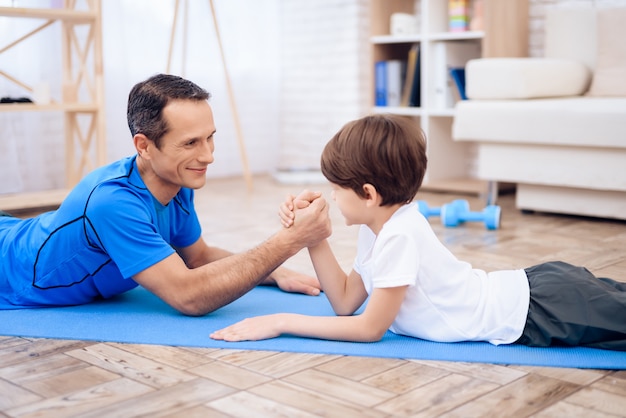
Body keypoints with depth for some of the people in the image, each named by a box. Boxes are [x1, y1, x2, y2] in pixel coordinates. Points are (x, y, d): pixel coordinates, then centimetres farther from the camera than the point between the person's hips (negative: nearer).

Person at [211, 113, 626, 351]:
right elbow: (346, 301, 6)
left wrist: (282, 322, -17)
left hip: (542, 311, -8)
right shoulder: (381, 226, 3)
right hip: (529, 286, 9)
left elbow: (369, 328, -19)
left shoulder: (399, 236, -25)